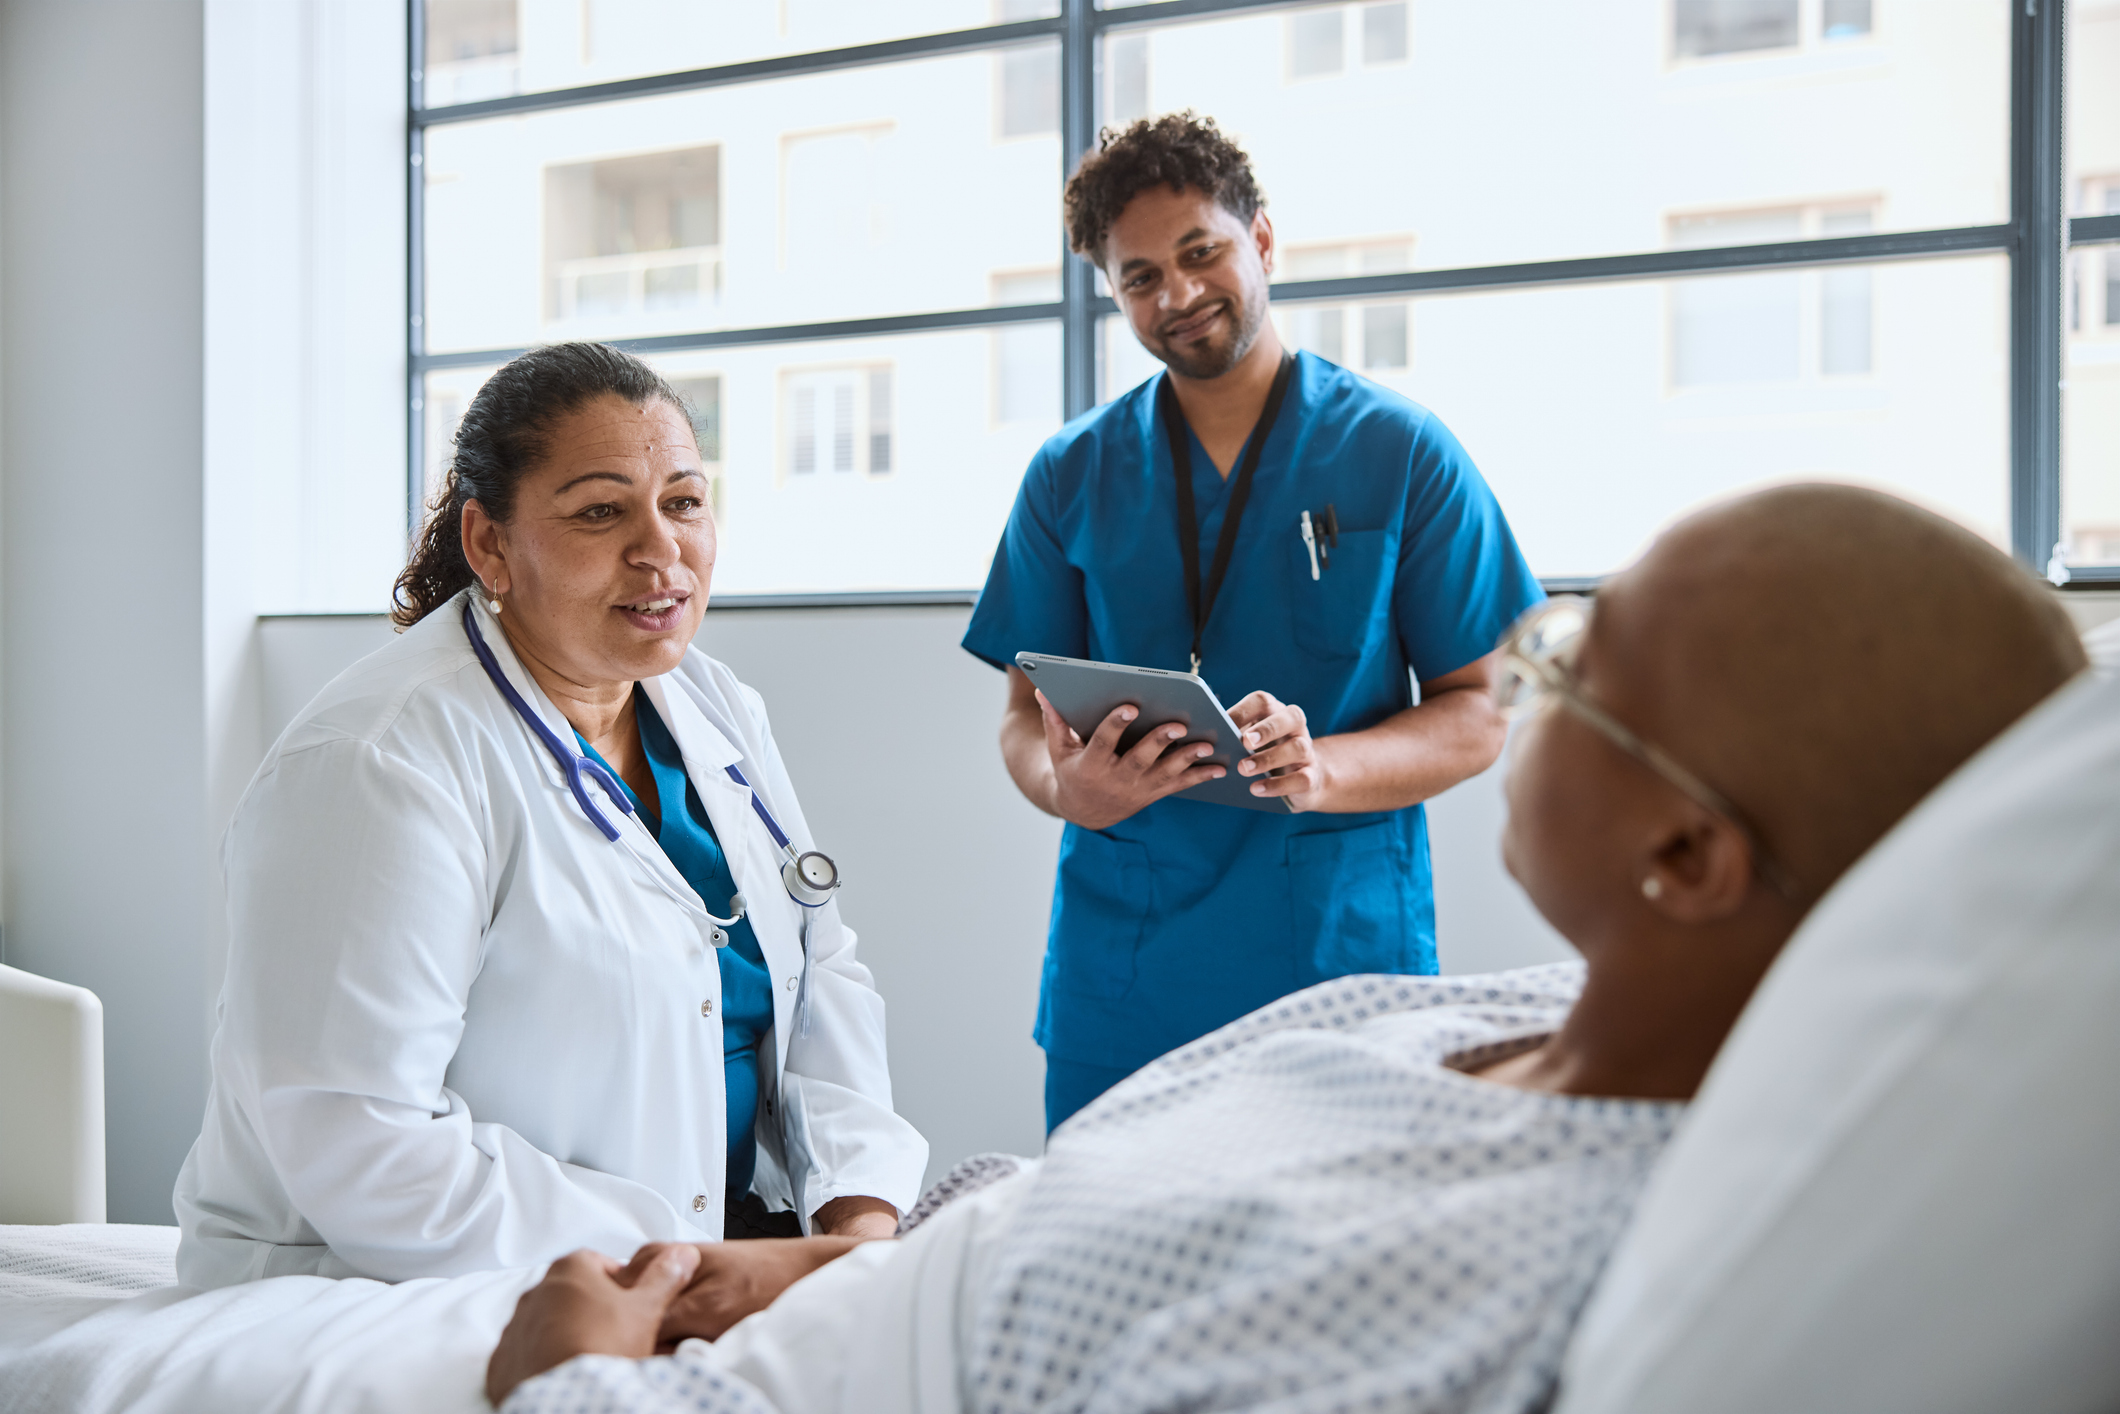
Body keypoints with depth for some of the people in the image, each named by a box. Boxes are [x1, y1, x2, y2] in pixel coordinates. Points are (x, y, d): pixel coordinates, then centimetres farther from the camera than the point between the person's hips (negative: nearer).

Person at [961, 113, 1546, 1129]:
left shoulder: (1404, 455, 2)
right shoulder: (1069, 476, 9)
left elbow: (1478, 712, 0)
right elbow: (1026, 714, 11)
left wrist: (1326, 770, -20)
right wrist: (1067, 785, -14)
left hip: (1341, 958, -2)